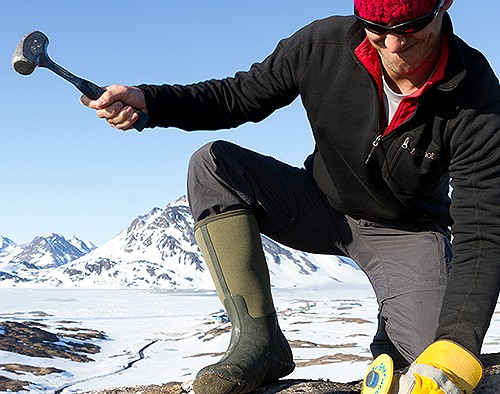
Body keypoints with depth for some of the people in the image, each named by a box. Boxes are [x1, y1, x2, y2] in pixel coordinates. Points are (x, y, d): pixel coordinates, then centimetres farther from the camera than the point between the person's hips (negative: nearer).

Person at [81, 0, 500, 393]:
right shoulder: (323, 44, -21)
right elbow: (239, 96, -7)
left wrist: (455, 351, -46)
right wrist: (147, 100, -25)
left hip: (406, 232, -2)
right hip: (322, 206, 3)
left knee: (433, 352, -26)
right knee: (212, 164, -20)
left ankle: (394, 329, 15)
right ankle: (260, 339, -21)